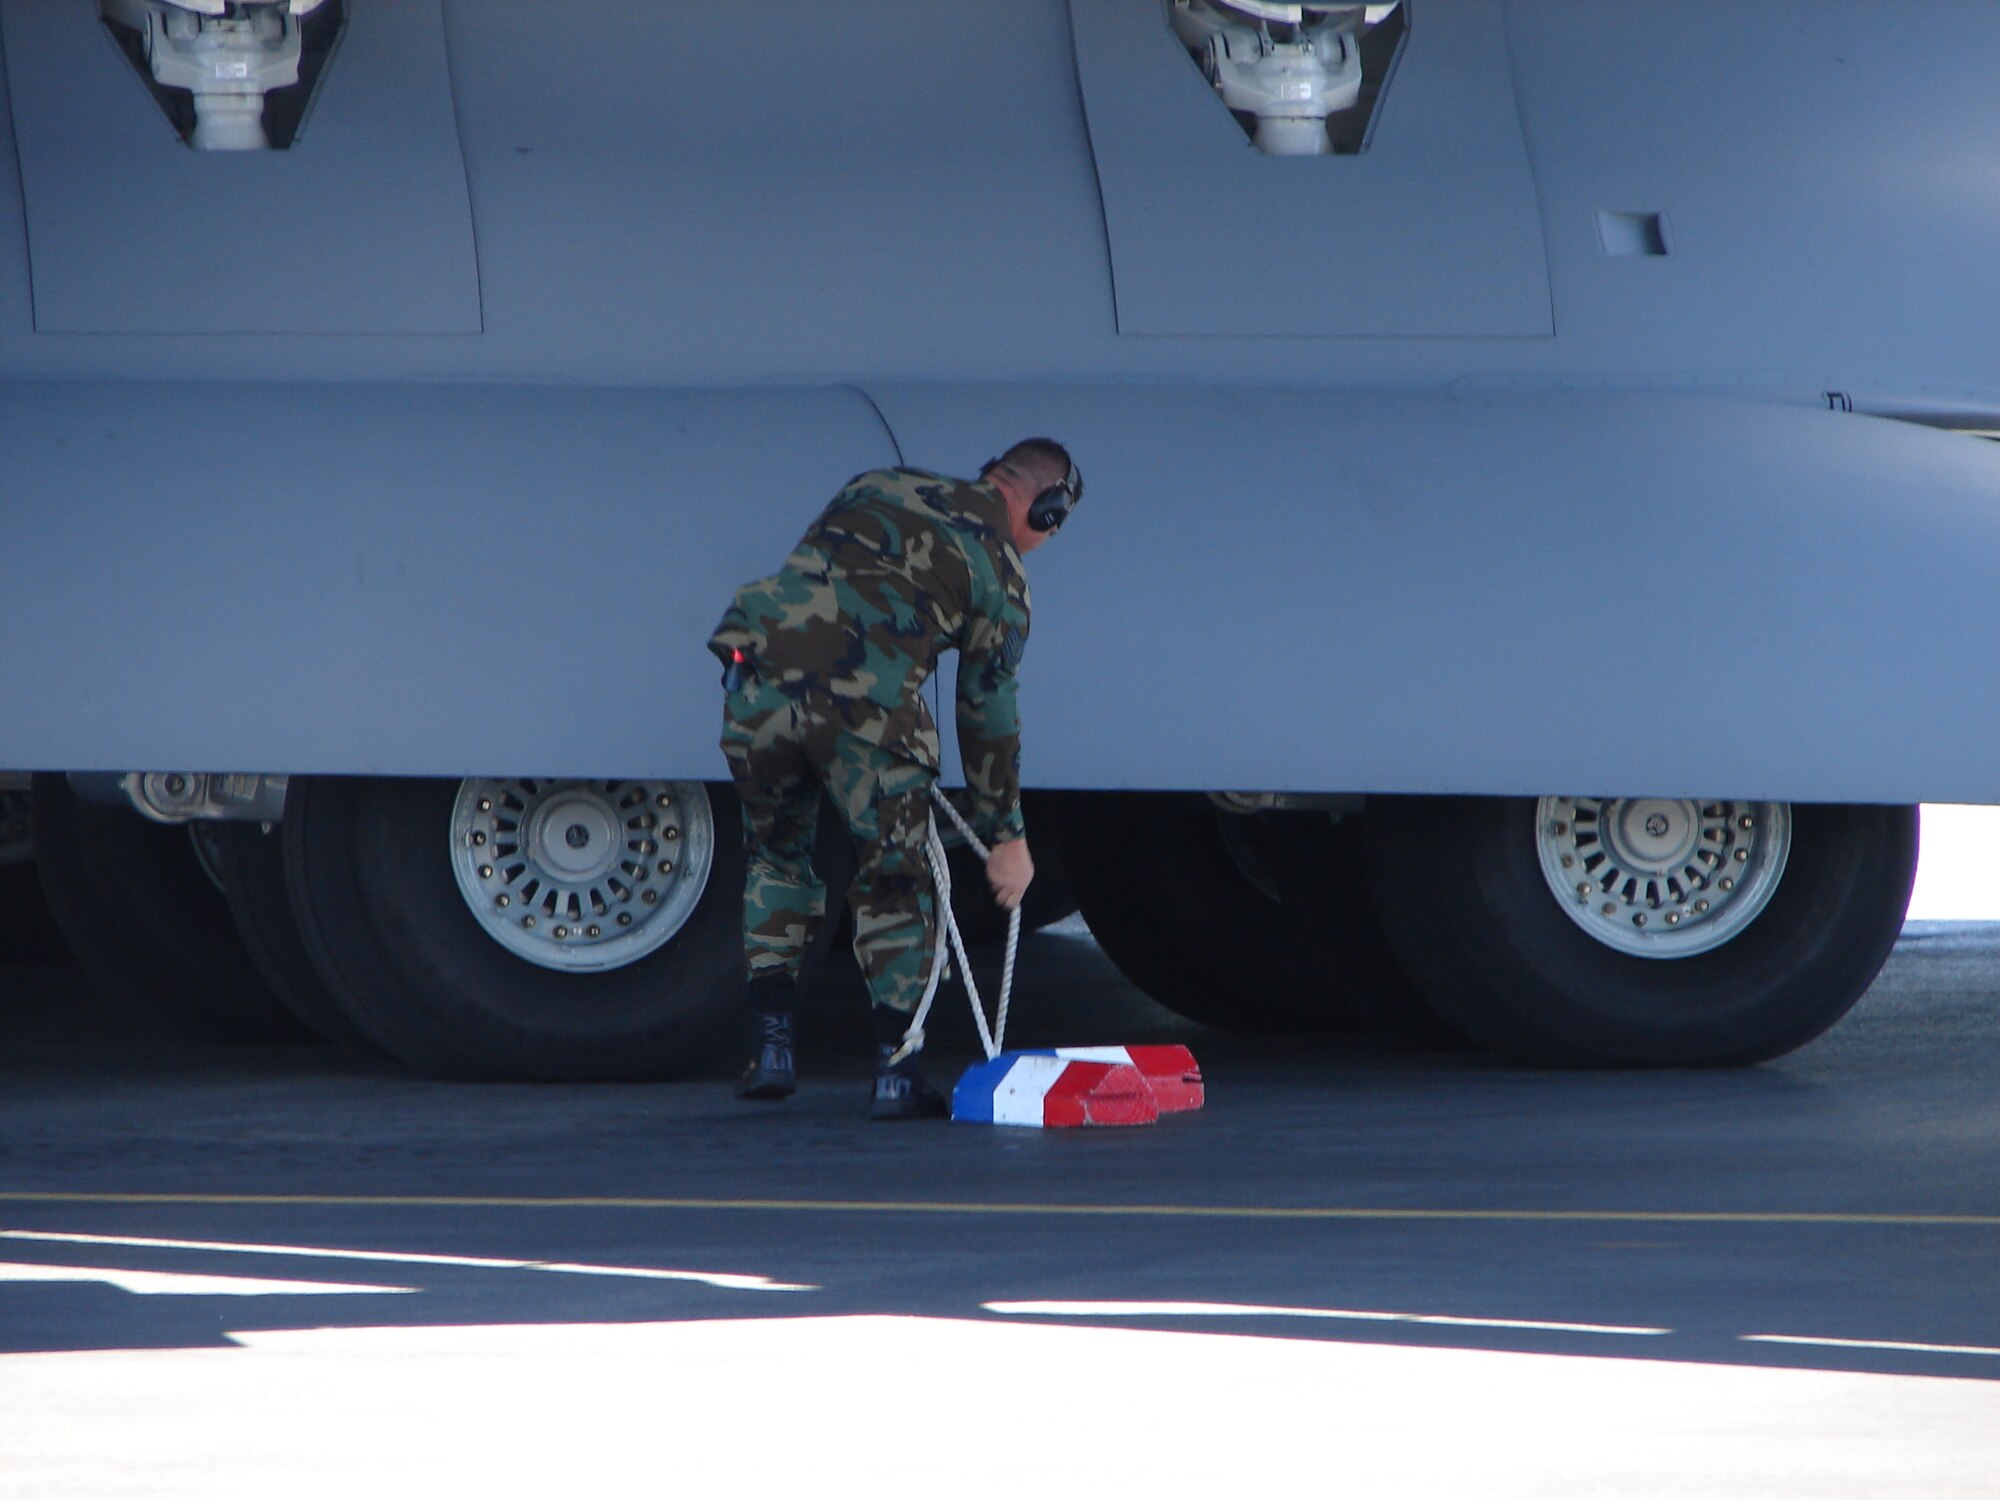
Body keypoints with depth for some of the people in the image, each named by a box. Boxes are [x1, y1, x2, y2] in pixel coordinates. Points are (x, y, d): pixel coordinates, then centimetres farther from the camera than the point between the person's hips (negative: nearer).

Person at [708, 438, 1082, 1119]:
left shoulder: (881, 485, 24)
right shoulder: (1000, 573, 11)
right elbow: (988, 713, 14)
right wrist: (1007, 837, 21)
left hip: (761, 680, 4)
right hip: (867, 708, -4)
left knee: (776, 855, 24)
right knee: (895, 881, 13)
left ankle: (772, 1045, 19)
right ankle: (895, 1071, 10)